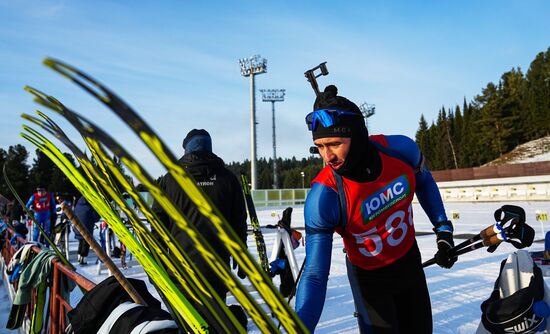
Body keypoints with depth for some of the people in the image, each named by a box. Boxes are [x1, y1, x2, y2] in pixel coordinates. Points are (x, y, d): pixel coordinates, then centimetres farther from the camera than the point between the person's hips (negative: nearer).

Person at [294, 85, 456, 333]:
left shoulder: (401, 149, -25)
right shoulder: (323, 196, -33)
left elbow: (423, 182, 1)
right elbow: (315, 276, -29)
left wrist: (443, 229, -1)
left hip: (409, 260, 4)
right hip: (368, 276, -4)